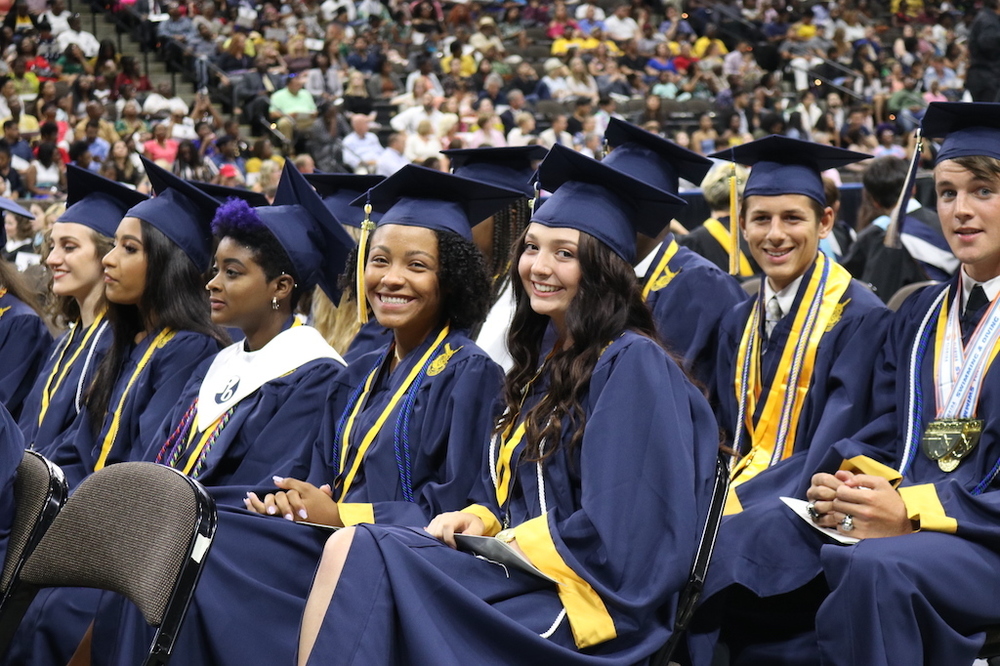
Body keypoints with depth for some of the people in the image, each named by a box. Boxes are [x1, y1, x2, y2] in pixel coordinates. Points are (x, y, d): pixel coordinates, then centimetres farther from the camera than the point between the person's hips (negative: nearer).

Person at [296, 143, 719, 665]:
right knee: (352, 549, -16)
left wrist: (515, 544, -9)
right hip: (524, 569, 8)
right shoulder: (547, 361, 18)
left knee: (358, 557, -23)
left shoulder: (632, 364, -9)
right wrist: (480, 520, 2)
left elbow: (622, 525, -16)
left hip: (588, 599, -8)